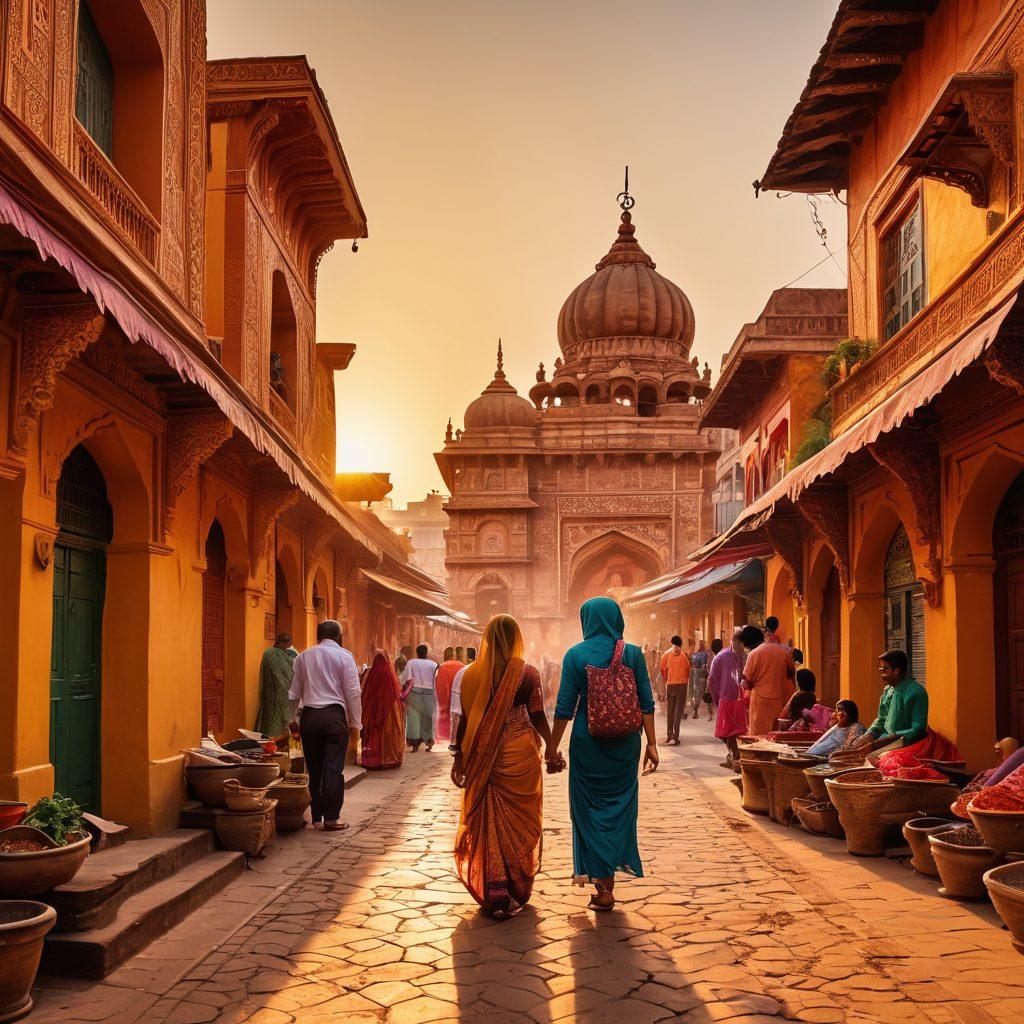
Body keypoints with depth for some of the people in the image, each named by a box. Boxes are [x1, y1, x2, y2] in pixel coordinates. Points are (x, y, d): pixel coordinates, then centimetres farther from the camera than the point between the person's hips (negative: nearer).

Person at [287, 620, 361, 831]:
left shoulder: (304, 656, 12)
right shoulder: (343, 656, 0)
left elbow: (294, 692, 13)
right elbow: (353, 693, -4)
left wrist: (292, 720, 20)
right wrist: (356, 722, 2)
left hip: (309, 716, 4)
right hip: (334, 716, -4)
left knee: (314, 769, 10)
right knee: (333, 768, 1)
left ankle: (316, 818, 15)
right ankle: (331, 819, 2)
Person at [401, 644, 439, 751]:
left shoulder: (410, 663, -2)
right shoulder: (433, 664, 1)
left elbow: (407, 680, -7)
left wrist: (403, 692, 1)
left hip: (414, 694, -2)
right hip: (429, 694, 2)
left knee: (414, 718, 3)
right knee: (427, 718, 14)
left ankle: (415, 744, 0)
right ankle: (429, 741, 13)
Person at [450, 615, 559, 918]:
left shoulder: (472, 674, -2)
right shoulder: (527, 673, -7)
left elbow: (465, 719, 0)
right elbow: (537, 717, -7)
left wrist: (460, 756, 7)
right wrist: (551, 750, 3)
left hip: (483, 758, 2)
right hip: (520, 756, -1)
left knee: (488, 823, 10)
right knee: (520, 822, 12)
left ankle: (490, 896, 14)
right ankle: (515, 893, 20)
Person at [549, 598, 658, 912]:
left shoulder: (576, 655, -6)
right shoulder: (632, 654, -2)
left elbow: (565, 707, -6)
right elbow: (646, 703, -2)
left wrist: (552, 748, 2)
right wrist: (651, 744, 4)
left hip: (588, 743, -2)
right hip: (624, 744, 2)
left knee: (590, 808, 10)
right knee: (619, 806, 14)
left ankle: (603, 888, 13)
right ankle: (608, 877, 19)